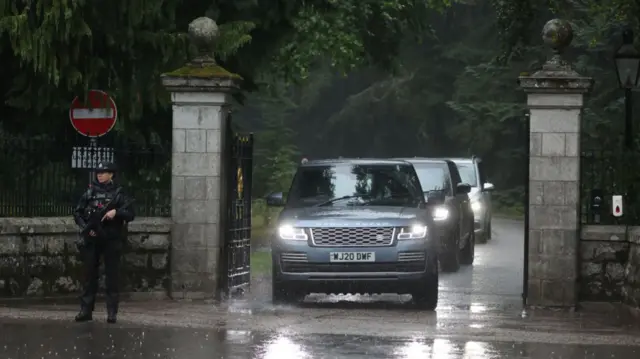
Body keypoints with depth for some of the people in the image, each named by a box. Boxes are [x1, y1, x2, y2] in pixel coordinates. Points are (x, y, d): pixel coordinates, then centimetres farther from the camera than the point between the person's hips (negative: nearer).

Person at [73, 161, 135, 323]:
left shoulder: (118, 193, 2)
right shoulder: (90, 193, 8)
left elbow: (130, 214, -3)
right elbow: (77, 212, 10)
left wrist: (116, 212, -19)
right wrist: (85, 227, -5)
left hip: (111, 239, -2)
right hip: (92, 240, 2)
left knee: (111, 276, 1)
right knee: (90, 275, 5)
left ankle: (112, 312, 3)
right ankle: (86, 310, 8)